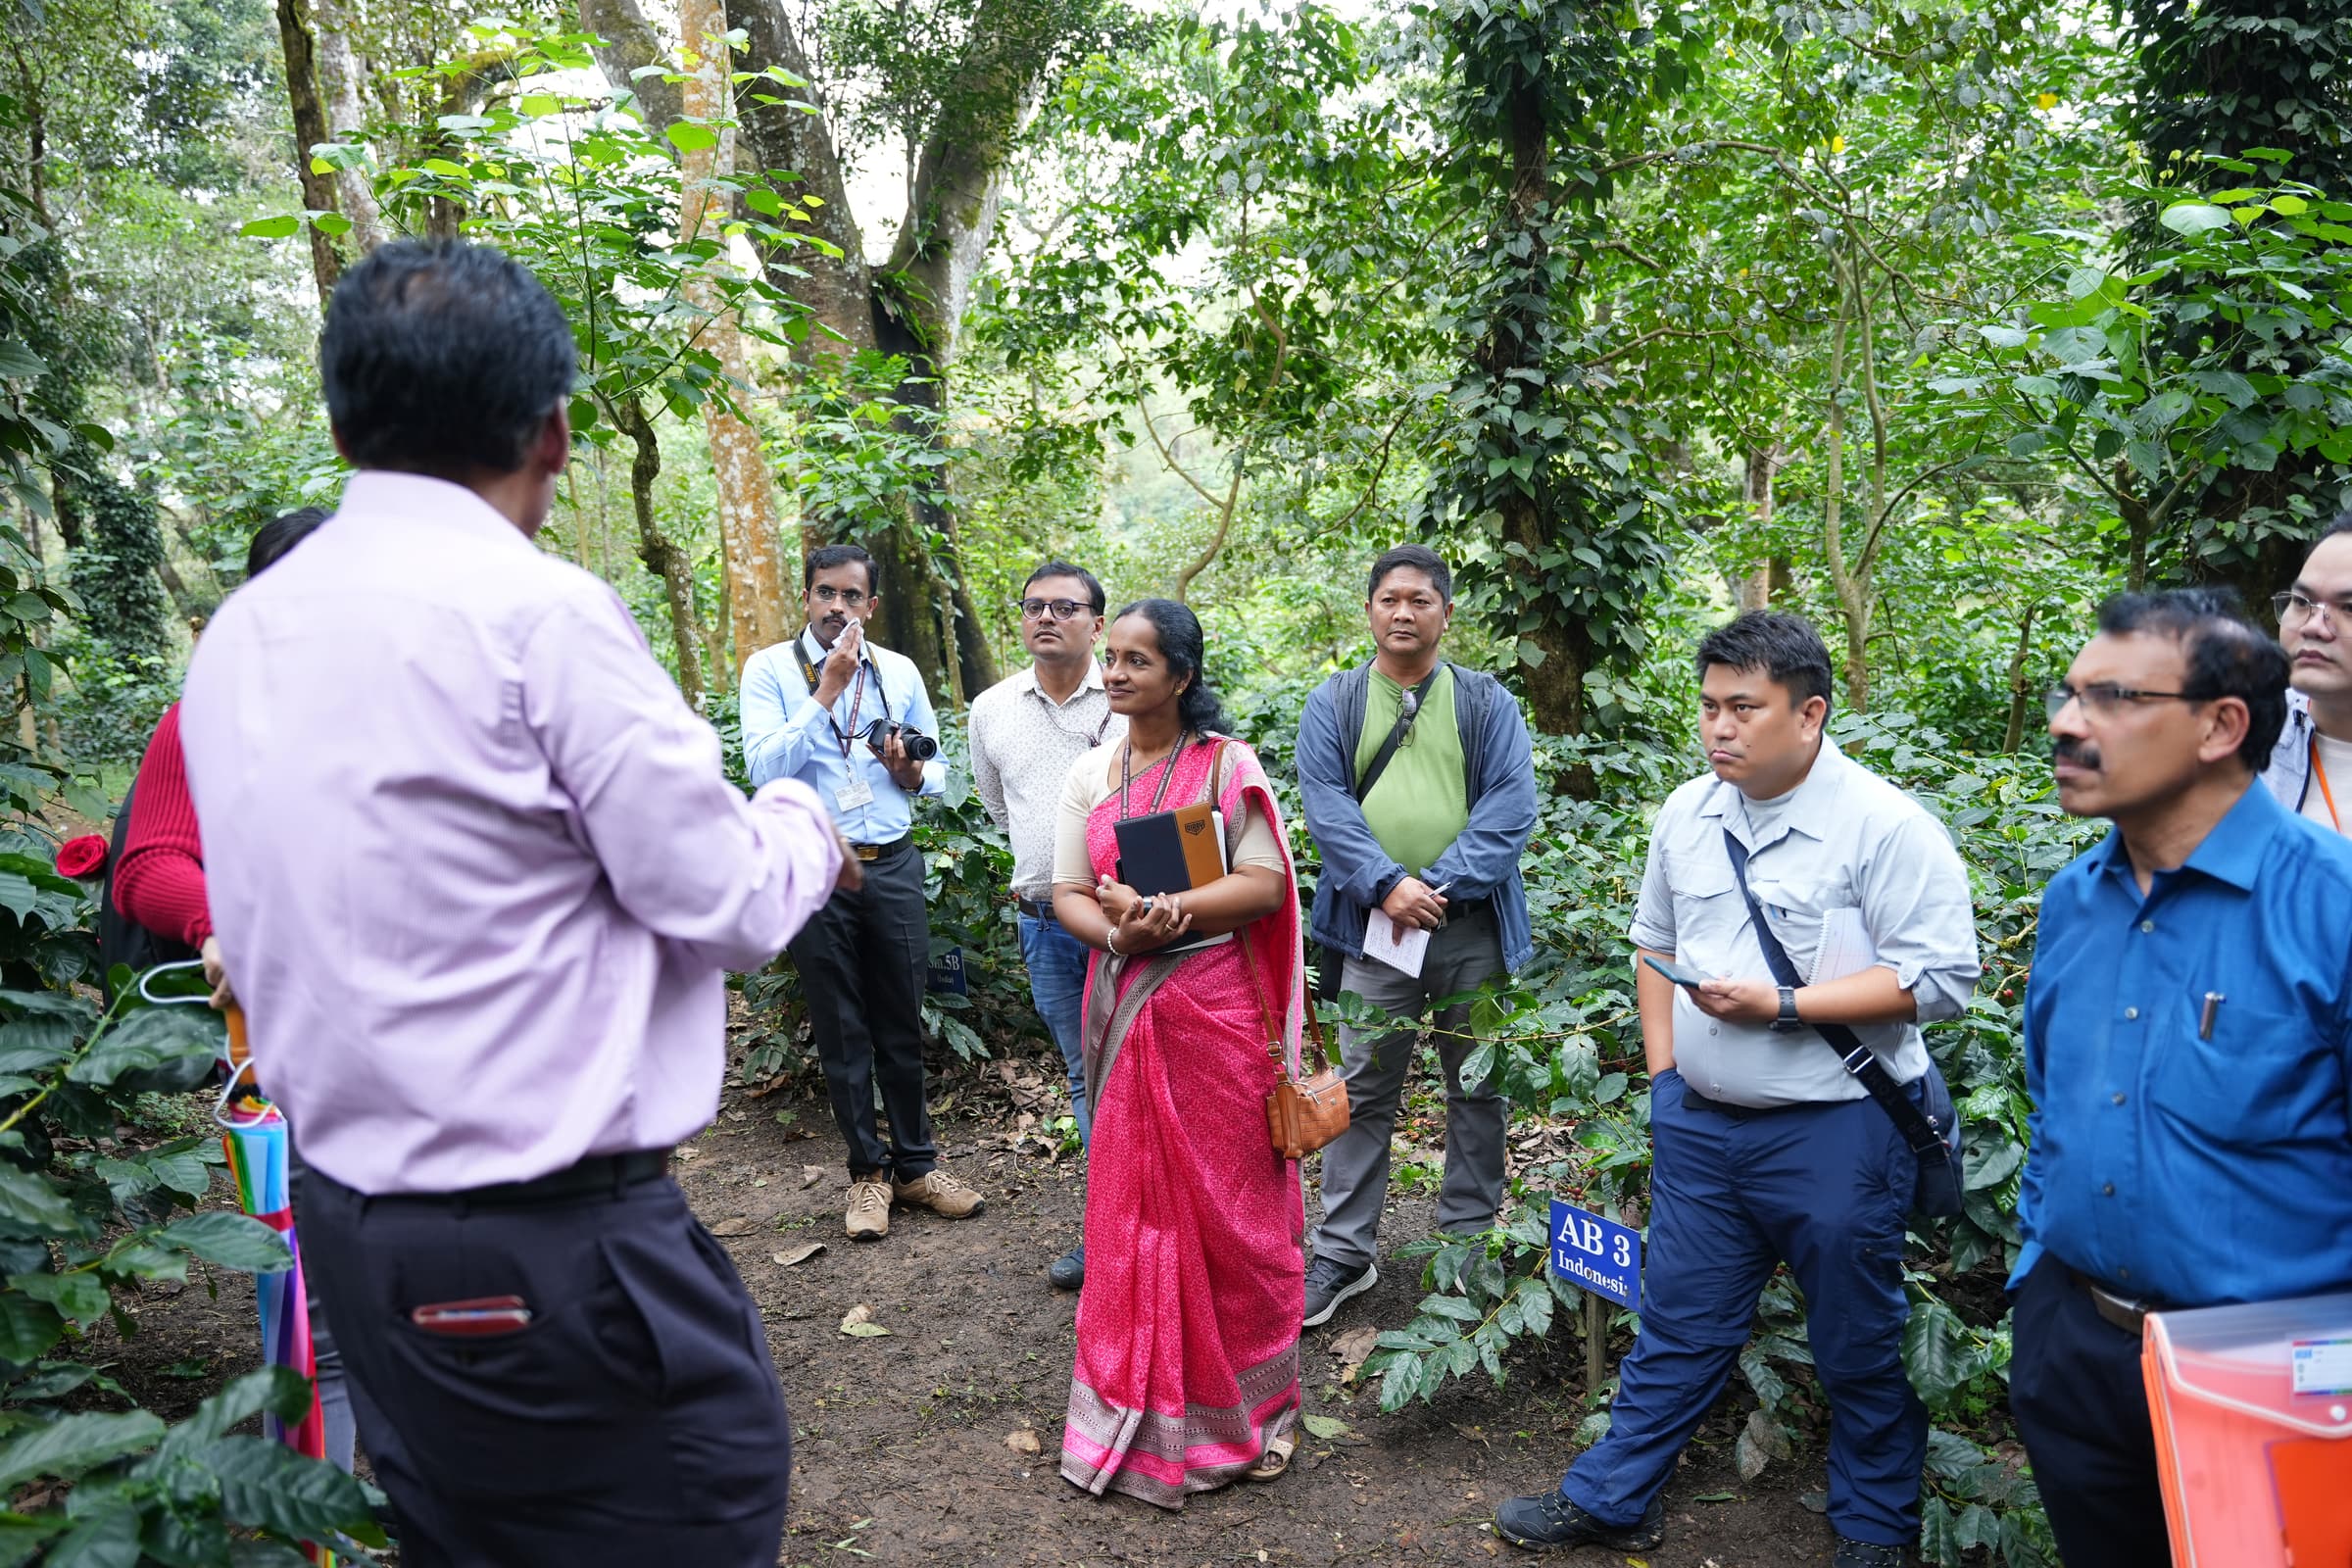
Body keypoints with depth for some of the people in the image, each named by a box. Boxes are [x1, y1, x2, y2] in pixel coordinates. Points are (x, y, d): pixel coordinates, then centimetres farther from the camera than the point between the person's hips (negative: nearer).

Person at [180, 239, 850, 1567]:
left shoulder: (237, 635, 6)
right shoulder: (541, 610, -18)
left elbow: (257, 933, 14)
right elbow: (729, 903, -13)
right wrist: (806, 822, 7)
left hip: (350, 1221, 8)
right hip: (553, 1245, -8)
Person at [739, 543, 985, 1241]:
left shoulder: (900, 672, 8)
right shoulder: (770, 669, -1)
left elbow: (937, 773, 13)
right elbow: (766, 767, -15)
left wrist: (911, 771, -10)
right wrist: (827, 690, -16)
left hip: (892, 865, 2)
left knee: (903, 1024, 9)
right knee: (841, 1030, 8)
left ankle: (915, 1164, 22)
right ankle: (868, 1171, 21)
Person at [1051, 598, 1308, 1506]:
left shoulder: (1226, 764, -4)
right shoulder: (1090, 775, 7)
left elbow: (1266, 884, -10)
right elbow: (1067, 895, 4)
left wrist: (1166, 910, -22)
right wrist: (1117, 932, -17)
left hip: (1217, 1008, -3)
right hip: (1126, 1008, 3)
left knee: (1229, 1206, 5)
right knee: (1133, 1203, 9)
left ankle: (1244, 1403, 22)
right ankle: (1140, 1405, 24)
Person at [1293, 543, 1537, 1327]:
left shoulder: (1487, 703, 4)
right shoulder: (1333, 704, 5)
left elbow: (1510, 806, -6)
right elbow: (1325, 804, -5)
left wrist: (1443, 883, -17)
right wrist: (1385, 883, -17)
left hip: (1471, 927, 1)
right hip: (1375, 924, 0)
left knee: (1477, 1087, 12)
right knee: (1362, 1090, 5)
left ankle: (1468, 1243, 28)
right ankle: (1345, 1253, 16)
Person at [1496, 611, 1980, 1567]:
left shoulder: (1886, 826, -14)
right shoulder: (1688, 814, 5)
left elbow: (1941, 978, -18)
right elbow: (1654, 943, 18)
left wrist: (1782, 1006, -22)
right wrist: (1664, 1068, 10)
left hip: (1835, 1132, -5)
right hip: (1699, 1122, 5)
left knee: (1857, 1346, 13)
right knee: (1677, 1325, 17)